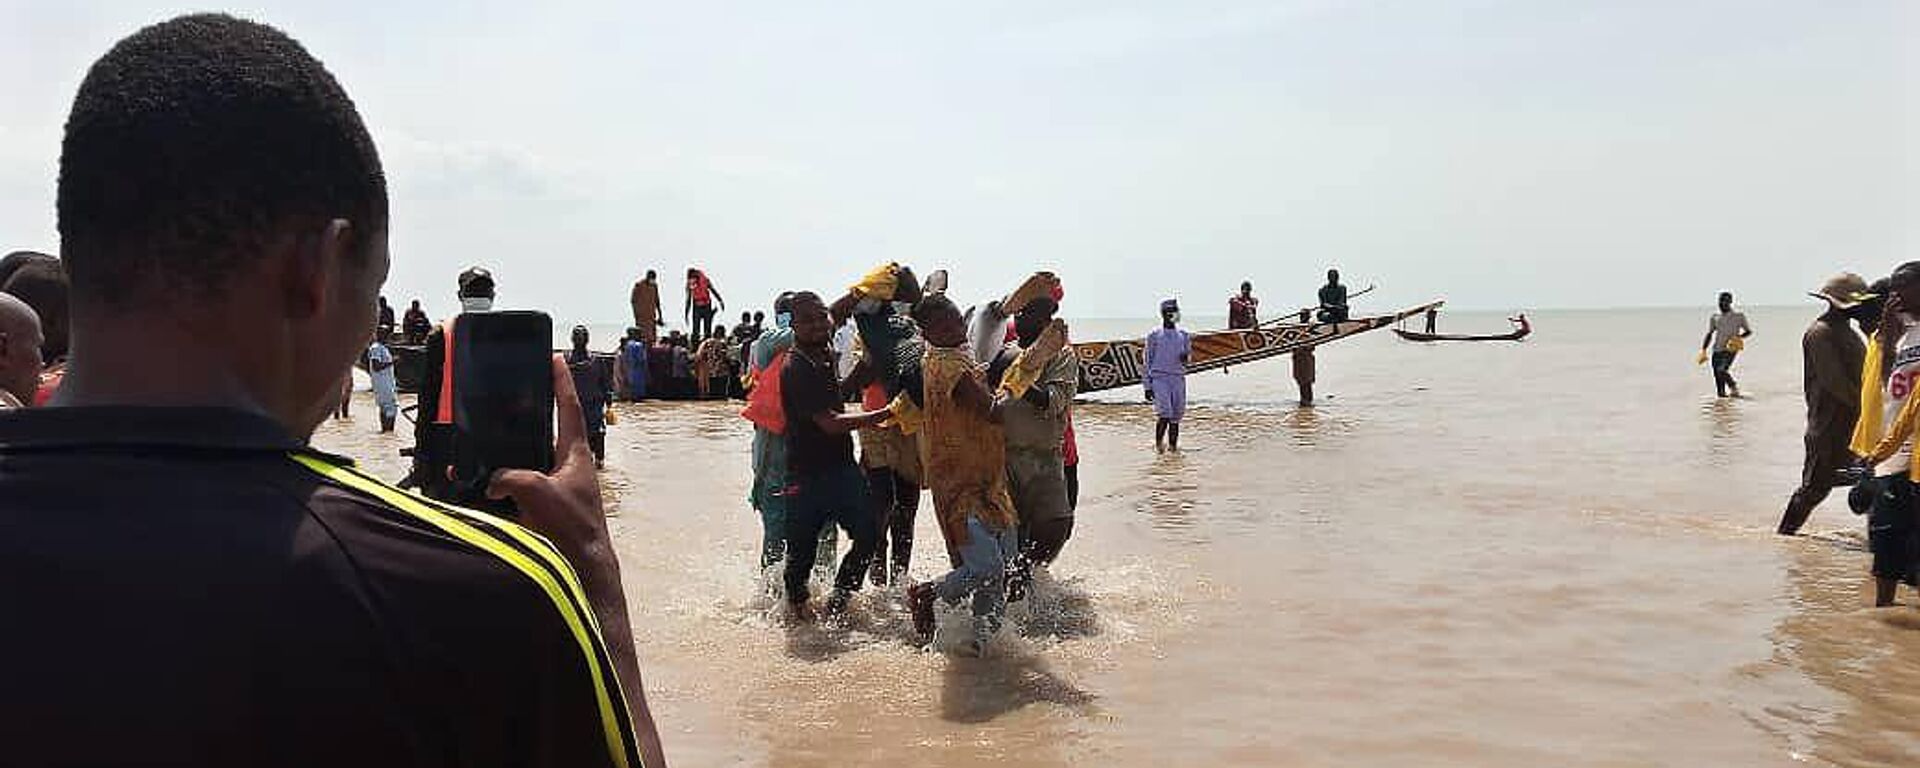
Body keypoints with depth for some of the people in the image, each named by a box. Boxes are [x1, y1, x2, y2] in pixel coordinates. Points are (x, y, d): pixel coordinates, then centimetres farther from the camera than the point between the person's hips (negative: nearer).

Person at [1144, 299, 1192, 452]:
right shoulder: (1154, 335, 2)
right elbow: (1147, 361, 3)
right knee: (1165, 414, -17)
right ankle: (1158, 443, -1)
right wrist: (1148, 386, -2)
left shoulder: (1183, 335, 12)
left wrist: (1185, 356, -9)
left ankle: (1173, 445, 15)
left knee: (1176, 416, 5)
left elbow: (1188, 352, 19)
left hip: (1178, 378, 4)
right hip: (1159, 377, -4)